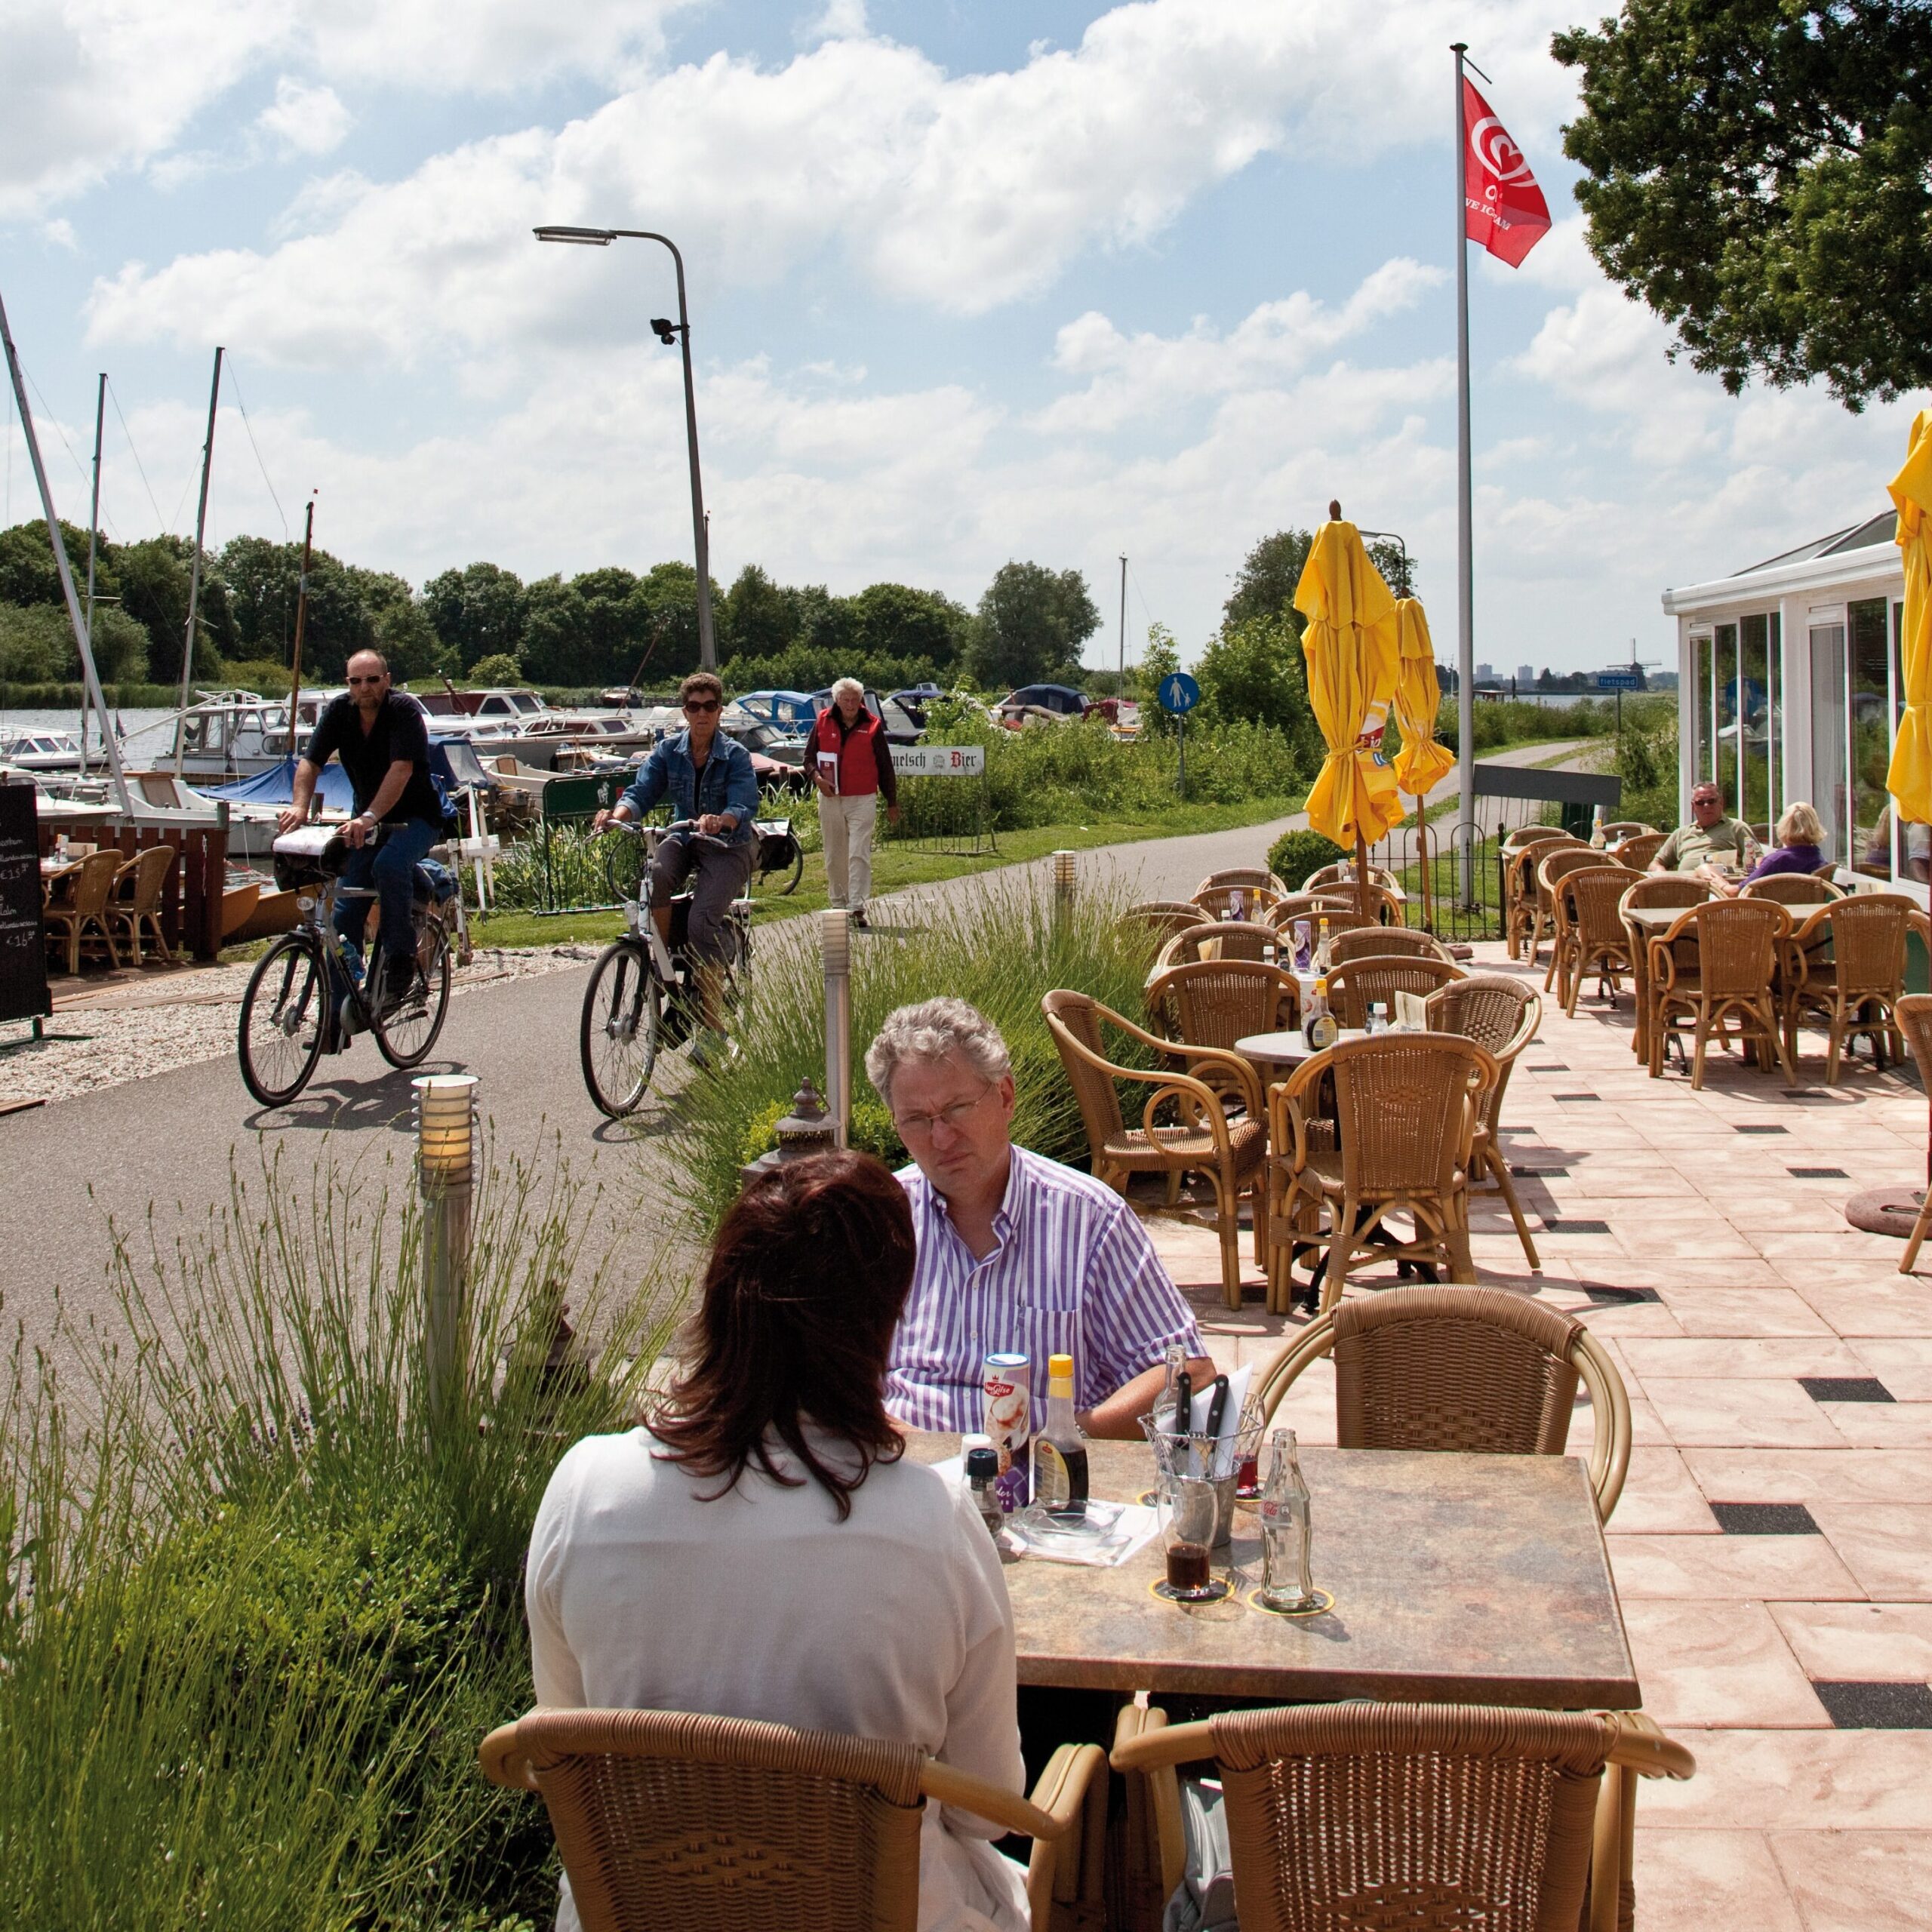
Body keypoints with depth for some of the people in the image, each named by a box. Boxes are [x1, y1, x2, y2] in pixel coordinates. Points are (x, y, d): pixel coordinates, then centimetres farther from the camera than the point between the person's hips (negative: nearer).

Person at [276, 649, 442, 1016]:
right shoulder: (338, 711, -4)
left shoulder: (404, 710, -20)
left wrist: (369, 818, -43)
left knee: (389, 866, -35)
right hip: (366, 822, 5)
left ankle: (400, 963, -23)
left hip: (415, 818, -5)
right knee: (346, 909, -5)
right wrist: (299, 806, -30)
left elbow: (401, 769, -31)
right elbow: (310, 762, -10)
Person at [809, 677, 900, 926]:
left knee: (859, 855, -10)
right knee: (834, 856, 11)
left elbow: (885, 767, 5)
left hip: (863, 800, -3)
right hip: (830, 798, 3)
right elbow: (809, 756, 12)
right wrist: (817, 777, -9)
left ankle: (858, 908, -13)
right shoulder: (823, 722, 4)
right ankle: (839, 904, 23)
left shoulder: (872, 726, 0)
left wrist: (892, 802, 7)